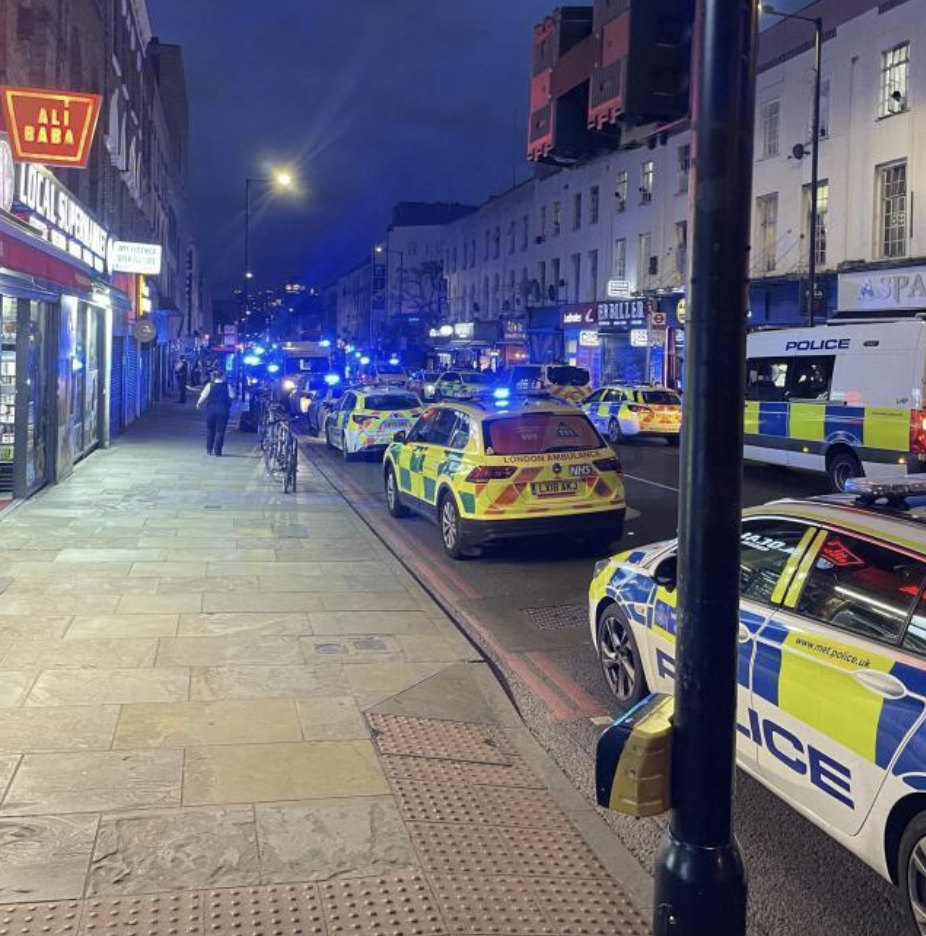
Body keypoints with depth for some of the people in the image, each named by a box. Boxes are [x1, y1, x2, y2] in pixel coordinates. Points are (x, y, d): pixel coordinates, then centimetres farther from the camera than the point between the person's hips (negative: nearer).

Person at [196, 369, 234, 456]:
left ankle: (209, 450, 20)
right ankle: (217, 451, 2)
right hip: (223, 410, -1)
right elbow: (231, 397, -5)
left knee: (210, 430, 16)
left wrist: (199, 404, 11)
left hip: (211, 409, 1)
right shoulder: (227, 386, -5)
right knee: (220, 431, 4)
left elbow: (203, 397, -6)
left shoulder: (209, 385, -6)